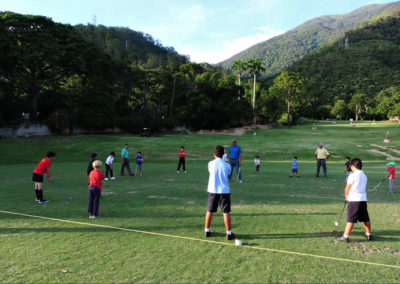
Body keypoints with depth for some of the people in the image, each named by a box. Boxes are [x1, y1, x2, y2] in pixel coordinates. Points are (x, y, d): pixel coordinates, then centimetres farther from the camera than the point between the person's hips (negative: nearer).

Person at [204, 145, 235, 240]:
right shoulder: (227, 165, -5)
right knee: (226, 212, 3)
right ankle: (229, 233, 6)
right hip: (224, 190, -1)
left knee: (209, 211, 13)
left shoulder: (210, 164, -4)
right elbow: (228, 174, 8)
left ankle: (207, 231, 22)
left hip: (212, 190, 1)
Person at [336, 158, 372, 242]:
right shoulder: (364, 176, 11)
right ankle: (369, 234, 30)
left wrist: (346, 197, 12)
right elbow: (363, 188, 15)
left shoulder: (352, 175, -10)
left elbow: (347, 189, -7)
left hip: (354, 199, -6)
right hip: (363, 198, 7)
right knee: (366, 219, 17)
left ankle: (346, 236, -3)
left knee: (351, 219, -5)